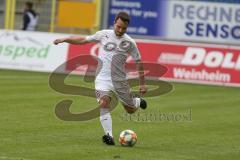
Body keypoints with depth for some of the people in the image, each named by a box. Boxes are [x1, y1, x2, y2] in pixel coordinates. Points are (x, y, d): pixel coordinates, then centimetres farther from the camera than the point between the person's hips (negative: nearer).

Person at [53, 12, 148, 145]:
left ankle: (138, 102, 48)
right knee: (104, 102, -27)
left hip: (120, 79, 1)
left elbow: (138, 62, 7)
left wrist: (142, 83, 6)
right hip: (103, 78, -1)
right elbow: (83, 40, 11)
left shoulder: (130, 42, 0)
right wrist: (64, 39, 5)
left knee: (131, 110, 11)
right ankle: (109, 136, -29)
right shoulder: (104, 34, 2)